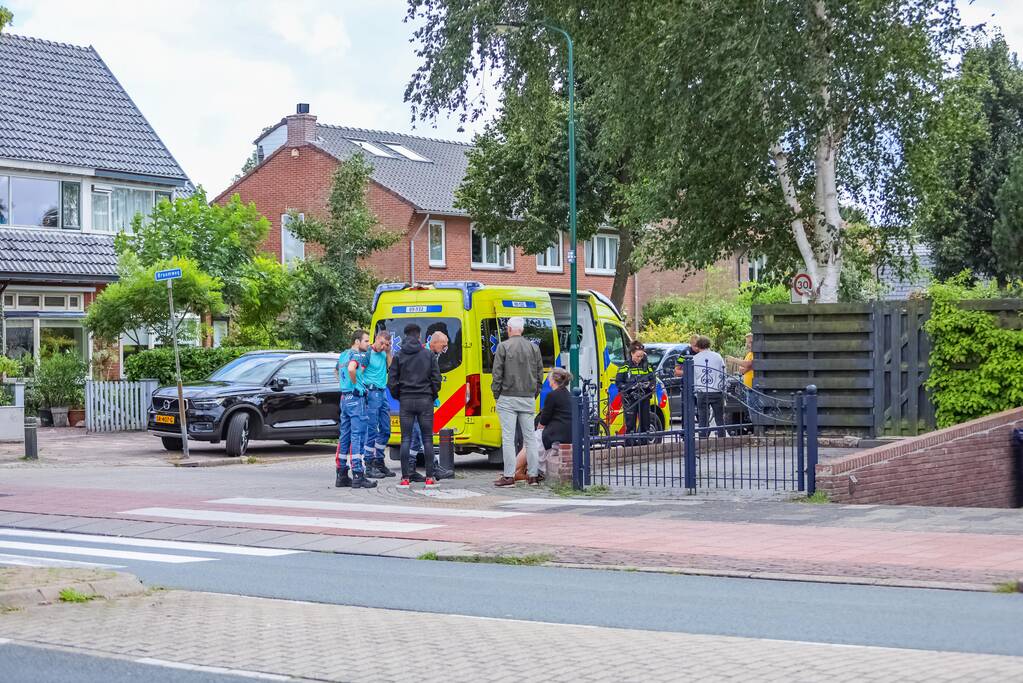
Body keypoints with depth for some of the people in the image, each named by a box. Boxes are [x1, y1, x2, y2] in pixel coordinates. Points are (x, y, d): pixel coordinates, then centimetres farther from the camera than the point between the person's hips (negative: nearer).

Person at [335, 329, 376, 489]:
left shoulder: (343, 355, 16)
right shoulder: (359, 355, -12)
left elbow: (336, 371, 33)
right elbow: (351, 369, -31)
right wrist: (355, 384, -15)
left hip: (344, 398, 9)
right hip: (356, 398, -9)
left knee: (344, 437, 11)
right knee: (357, 437, -9)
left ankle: (341, 475, 14)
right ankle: (358, 476, -11)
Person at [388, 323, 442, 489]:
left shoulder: (399, 356, 3)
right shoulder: (428, 354, 2)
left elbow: (391, 381, 0)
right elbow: (436, 378, -1)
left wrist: (398, 397, 13)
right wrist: (433, 396, 13)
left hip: (406, 401, 1)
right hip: (425, 400, -1)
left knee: (406, 439, 3)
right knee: (427, 439, 4)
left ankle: (405, 478, -1)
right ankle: (429, 478, 1)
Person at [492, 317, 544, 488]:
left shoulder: (503, 346, -5)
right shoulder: (534, 348, 8)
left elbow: (497, 373, -6)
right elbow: (540, 374, 11)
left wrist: (496, 394, 3)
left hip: (508, 398, -4)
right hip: (528, 399, 4)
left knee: (508, 438, -3)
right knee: (530, 437, 10)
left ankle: (509, 476, -5)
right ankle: (533, 475, 11)